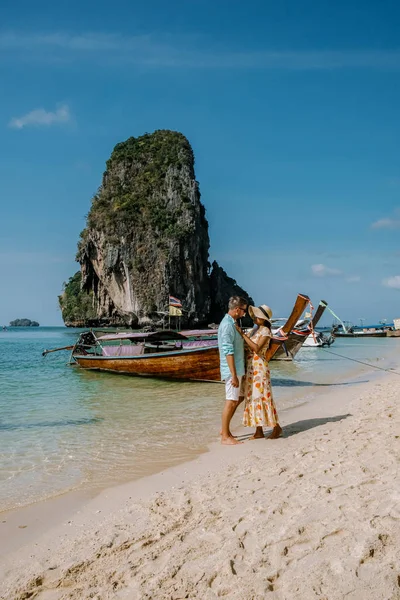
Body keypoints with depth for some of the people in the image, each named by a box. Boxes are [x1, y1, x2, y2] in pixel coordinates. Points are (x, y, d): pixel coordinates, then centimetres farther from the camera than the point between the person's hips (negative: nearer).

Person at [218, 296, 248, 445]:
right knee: (231, 402, -4)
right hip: (232, 370, -10)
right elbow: (228, 352, -23)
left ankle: (225, 430, 24)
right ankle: (225, 437, 5)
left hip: (237, 369, 10)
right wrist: (234, 375, -24)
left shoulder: (231, 323, 14)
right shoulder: (227, 325, -18)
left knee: (239, 398, 18)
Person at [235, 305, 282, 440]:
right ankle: (259, 431, 12)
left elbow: (256, 348, -22)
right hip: (250, 367, 8)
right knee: (253, 397, 7)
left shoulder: (266, 331, -11)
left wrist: (243, 334, -22)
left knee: (262, 397, -5)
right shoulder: (255, 329, 13)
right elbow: (248, 346, 15)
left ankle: (276, 427, 7)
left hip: (259, 367, -8)